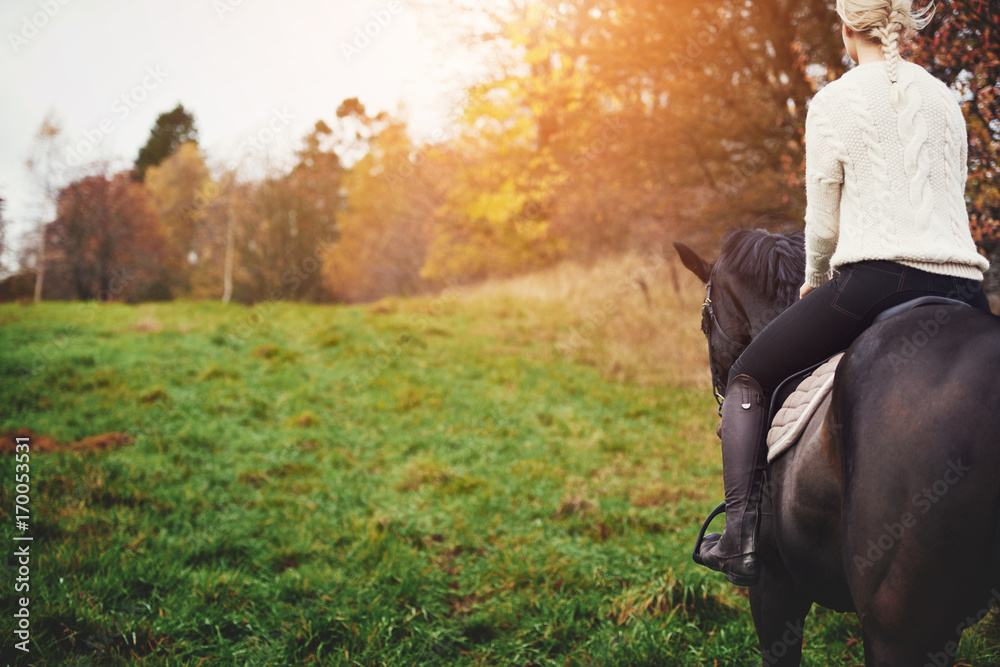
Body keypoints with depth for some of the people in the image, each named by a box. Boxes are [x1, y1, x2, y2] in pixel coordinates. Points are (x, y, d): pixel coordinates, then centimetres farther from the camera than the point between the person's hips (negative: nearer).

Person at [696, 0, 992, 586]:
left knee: (749, 380, 10)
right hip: (961, 286, 5)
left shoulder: (835, 102, 3)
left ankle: (740, 537, 1)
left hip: (875, 280, -5)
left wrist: (814, 285, 23)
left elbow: (823, 224, 4)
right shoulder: (946, 99, 17)